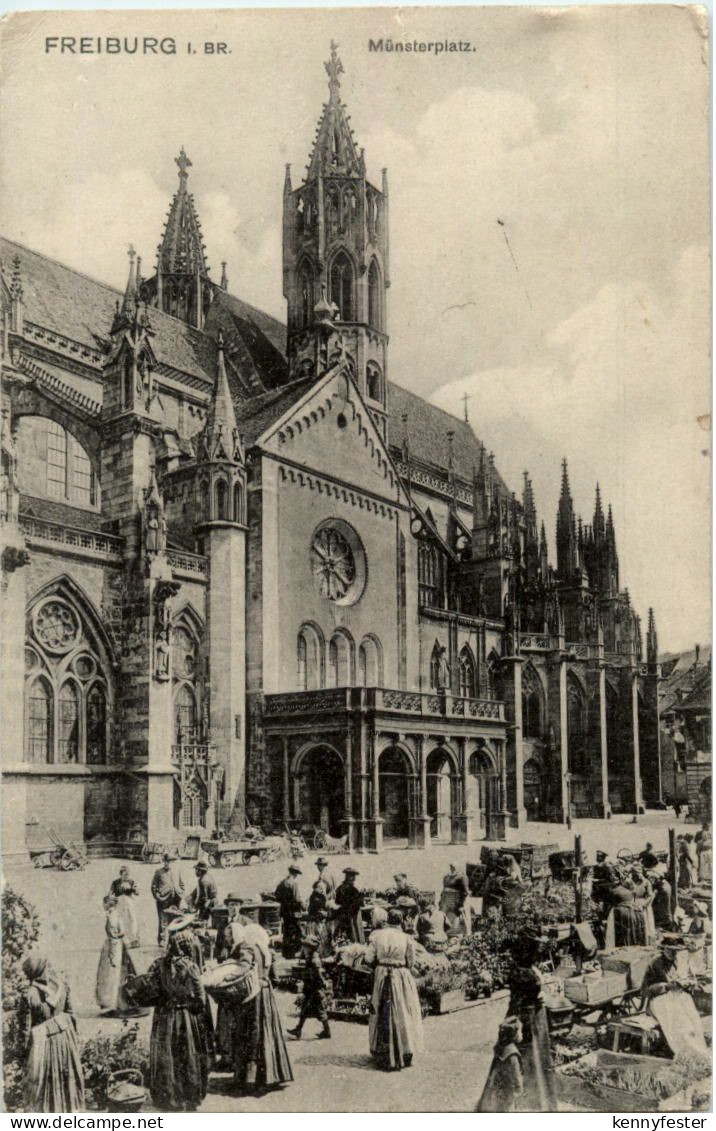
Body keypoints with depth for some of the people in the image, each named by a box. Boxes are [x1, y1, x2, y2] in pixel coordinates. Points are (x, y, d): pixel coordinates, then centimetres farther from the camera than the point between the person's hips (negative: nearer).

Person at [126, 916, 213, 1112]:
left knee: (165, 1060, 16)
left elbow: (142, 988, -7)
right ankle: (188, 1100, 20)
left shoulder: (160, 964, -7)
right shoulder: (189, 967, -21)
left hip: (164, 1019, 4)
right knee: (187, 1060, 11)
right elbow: (199, 1000, -15)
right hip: (187, 1020, -4)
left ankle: (166, 1099, 26)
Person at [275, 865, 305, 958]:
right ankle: (291, 952, -1)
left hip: (284, 911, 7)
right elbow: (297, 898, -20)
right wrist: (303, 906, -5)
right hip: (294, 911, -7)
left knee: (285, 932, 15)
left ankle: (285, 952, 22)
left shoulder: (282, 882, 7)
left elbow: (276, 896, 11)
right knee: (294, 933, 0)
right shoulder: (294, 882, -16)